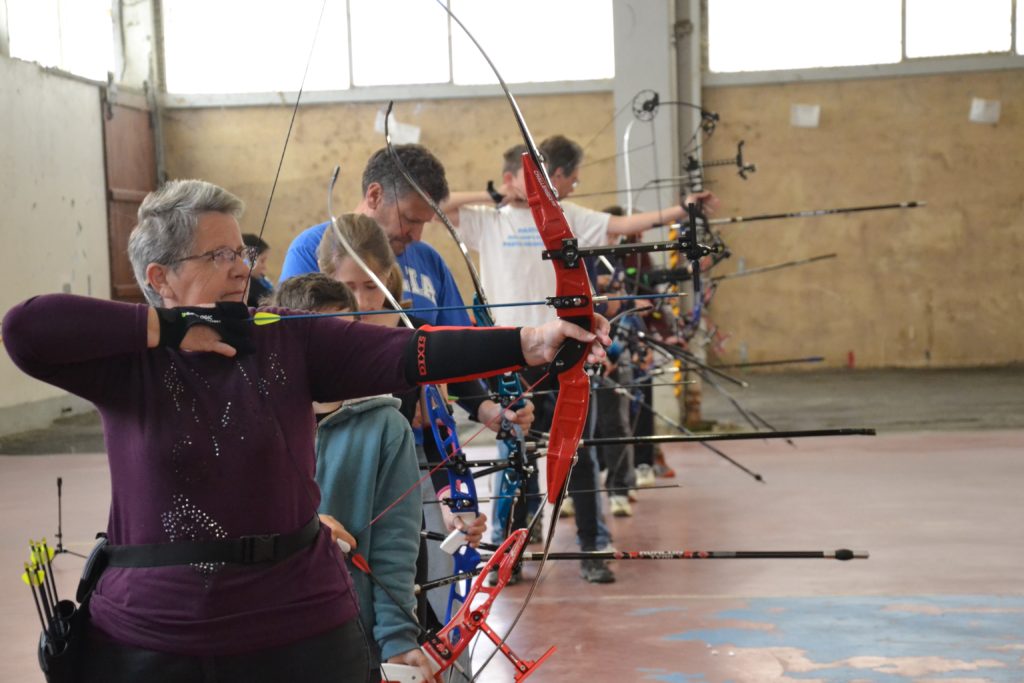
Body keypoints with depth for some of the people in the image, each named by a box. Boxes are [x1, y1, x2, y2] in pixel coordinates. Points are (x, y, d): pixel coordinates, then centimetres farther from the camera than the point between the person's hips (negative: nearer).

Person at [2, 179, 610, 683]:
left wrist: (529, 343, -24)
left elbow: (407, 354, -11)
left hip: (299, 630, 1)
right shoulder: (127, 360, -3)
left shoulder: (291, 342, 0)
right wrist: (170, 328, -14)